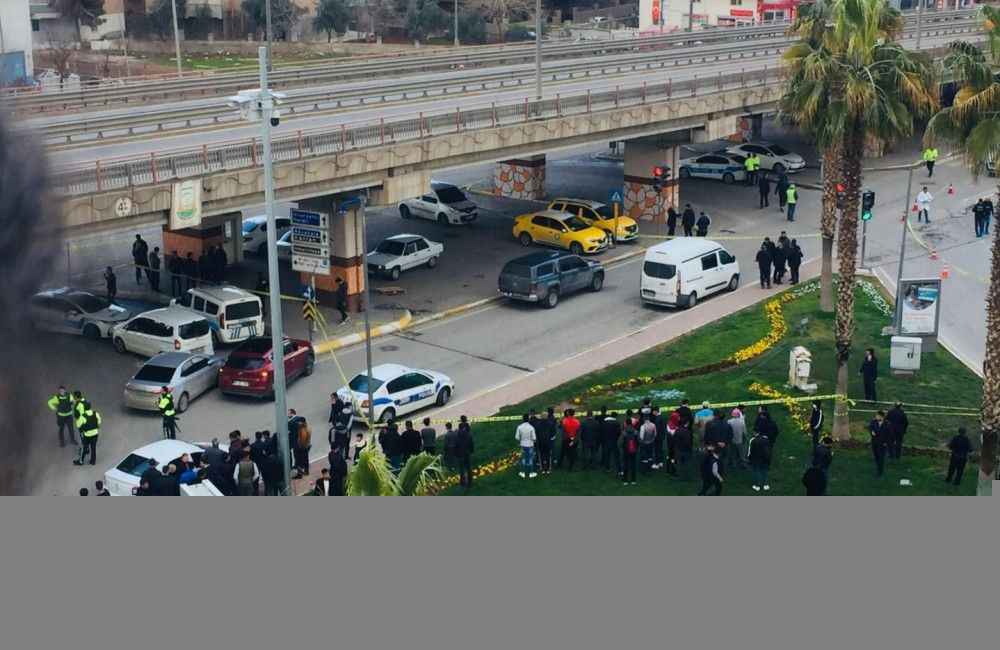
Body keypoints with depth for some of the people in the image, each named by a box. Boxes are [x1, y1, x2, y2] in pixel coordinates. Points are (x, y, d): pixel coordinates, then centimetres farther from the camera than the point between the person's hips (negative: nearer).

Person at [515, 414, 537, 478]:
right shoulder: (531, 428, -18)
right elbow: (534, 438, -14)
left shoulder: (519, 427, -11)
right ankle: (531, 473, 17)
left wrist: (519, 443, 11)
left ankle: (523, 472, 20)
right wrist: (534, 441, 8)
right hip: (530, 445, -2)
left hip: (523, 445, 2)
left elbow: (517, 437, -7)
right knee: (530, 459, 10)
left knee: (523, 458, 16)